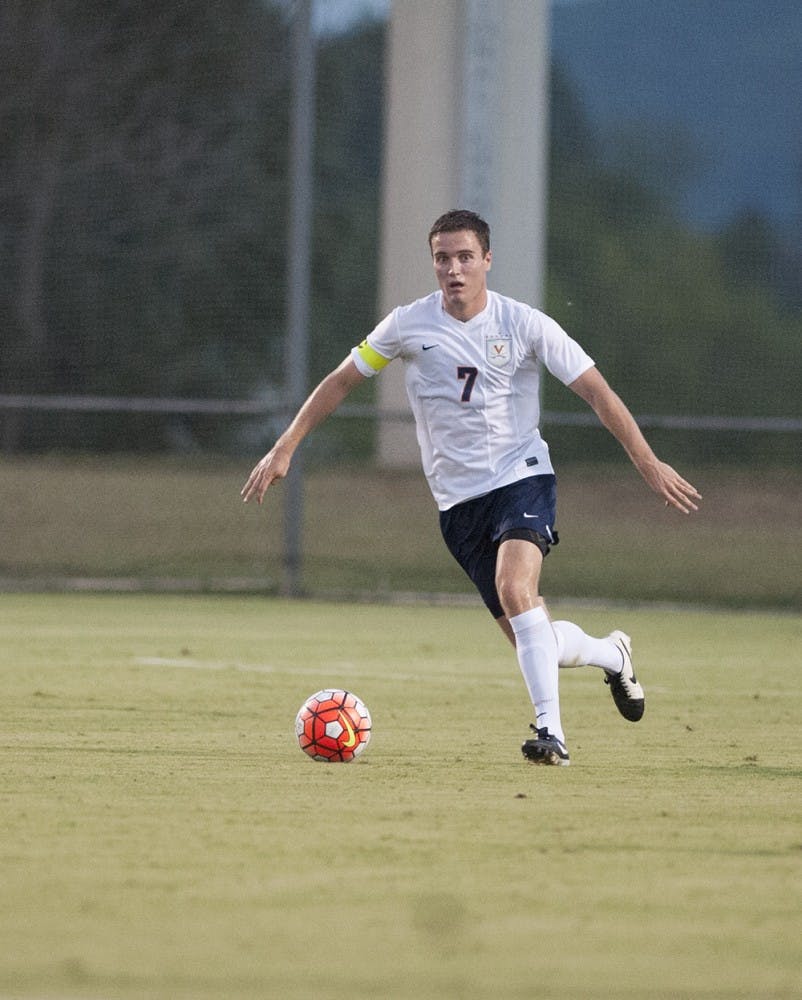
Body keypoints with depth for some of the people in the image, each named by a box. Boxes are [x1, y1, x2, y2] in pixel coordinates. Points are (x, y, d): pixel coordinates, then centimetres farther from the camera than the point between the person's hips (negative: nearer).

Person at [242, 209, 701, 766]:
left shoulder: (524, 325, -7)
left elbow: (595, 390, -4)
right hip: (458, 500, 3)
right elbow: (341, 382, 9)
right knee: (530, 637, 0)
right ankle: (610, 653, 34)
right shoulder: (410, 325, -2)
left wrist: (649, 463, -10)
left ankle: (551, 732, -28)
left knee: (514, 586, -31)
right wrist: (285, 449, 4)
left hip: (523, 476, -3)